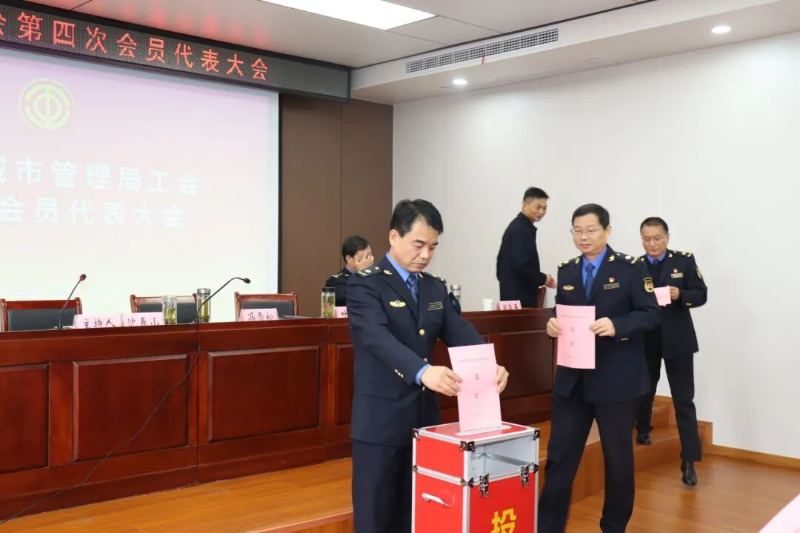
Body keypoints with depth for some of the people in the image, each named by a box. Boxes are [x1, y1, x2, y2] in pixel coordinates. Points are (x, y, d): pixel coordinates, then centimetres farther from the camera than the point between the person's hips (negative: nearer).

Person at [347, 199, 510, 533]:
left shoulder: (436, 288, 10)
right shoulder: (365, 284, -11)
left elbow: (459, 332, -2)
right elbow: (378, 338, -27)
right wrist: (422, 371, -44)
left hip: (424, 416, 6)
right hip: (380, 420, -6)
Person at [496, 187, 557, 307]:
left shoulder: (519, 226, 14)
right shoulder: (520, 230, -16)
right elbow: (521, 266, -23)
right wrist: (543, 279, -9)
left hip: (515, 294, 10)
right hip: (519, 298, -10)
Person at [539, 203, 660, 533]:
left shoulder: (631, 268, -6)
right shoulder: (566, 271, 9)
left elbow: (650, 314, -10)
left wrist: (616, 326, -27)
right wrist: (553, 324, -11)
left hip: (616, 380, -3)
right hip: (572, 379, 4)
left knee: (618, 458, 12)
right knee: (559, 456, 5)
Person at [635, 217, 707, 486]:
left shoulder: (685, 260, -3)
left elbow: (701, 294, -3)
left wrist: (680, 295, -22)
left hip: (677, 340, -2)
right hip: (645, 340, 2)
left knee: (684, 401, -2)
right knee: (643, 393, 19)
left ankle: (689, 461, 1)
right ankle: (643, 432, 45)